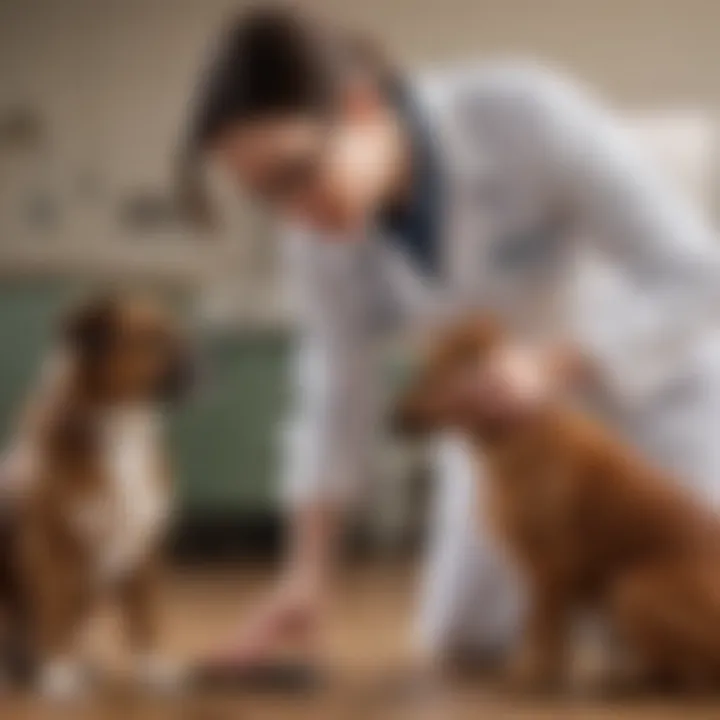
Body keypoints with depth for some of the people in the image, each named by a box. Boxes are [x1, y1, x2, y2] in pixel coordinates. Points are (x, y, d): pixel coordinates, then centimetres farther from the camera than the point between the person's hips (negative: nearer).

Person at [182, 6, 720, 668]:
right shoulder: (326, 228, -18)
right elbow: (336, 392, -8)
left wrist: (548, 365, -44)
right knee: (463, 637, 1)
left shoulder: (527, 117, -33)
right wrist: (309, 574, -13)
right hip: (513, 410, 4)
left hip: (652, 377, -4)